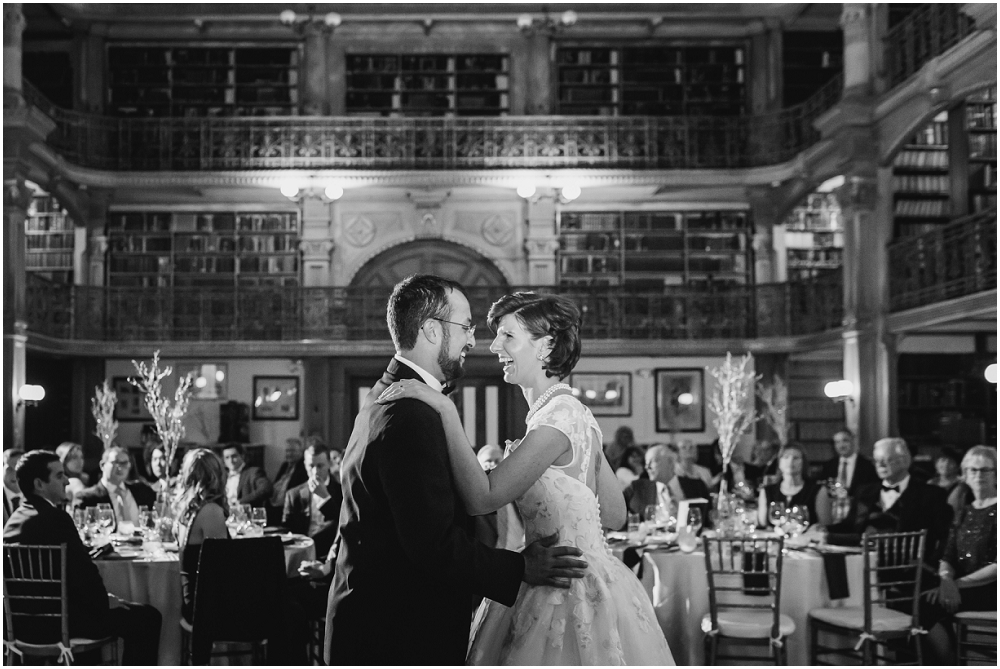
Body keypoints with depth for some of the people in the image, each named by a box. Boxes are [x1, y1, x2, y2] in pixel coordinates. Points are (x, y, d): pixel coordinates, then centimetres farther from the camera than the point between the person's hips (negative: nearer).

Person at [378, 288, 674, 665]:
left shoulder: (560, 416, -18)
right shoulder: (570, 412, 11)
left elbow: (482, 498, -26)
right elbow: (615, 514, 15)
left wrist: (447, 411, -26)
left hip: (573, 595, -9)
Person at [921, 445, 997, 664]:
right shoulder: (963, 514, 19)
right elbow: (947, 558, 10)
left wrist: (960, 583, -17)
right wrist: (946, 579, -12)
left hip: (989, 589, -6)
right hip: (960, 589, 6)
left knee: (928, 606, -27)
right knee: (922, 600, -25)